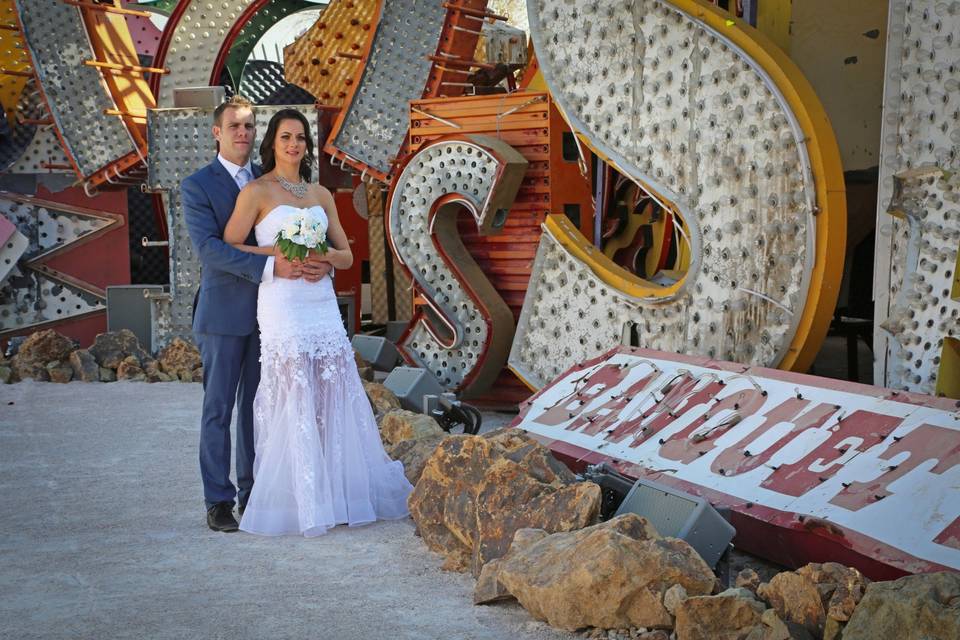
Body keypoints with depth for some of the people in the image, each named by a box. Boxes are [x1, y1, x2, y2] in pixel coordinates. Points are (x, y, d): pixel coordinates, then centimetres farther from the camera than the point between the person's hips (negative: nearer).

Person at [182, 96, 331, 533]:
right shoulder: (197, 186, -4)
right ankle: (219, 501, 9)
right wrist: (269, 266, -28)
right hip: (224, 312, -4)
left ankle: (254, 492, 21)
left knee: (259, 407, 11)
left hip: (268, 311, 4)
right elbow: (208, 247, -17)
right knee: (219, 409, 2)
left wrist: (322, 261, -16)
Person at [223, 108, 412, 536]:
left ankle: (340, 492, 19)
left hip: (323, 304, 5)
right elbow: (228, 248, -5)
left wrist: (323, 255, -7)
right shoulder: (257, 192, -1)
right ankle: (294, 502, 5)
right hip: (282, 305, -5)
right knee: (292, 401, -5)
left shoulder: (321, 194, 14)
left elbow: (347, 256, 15)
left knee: (336, 397, 6)